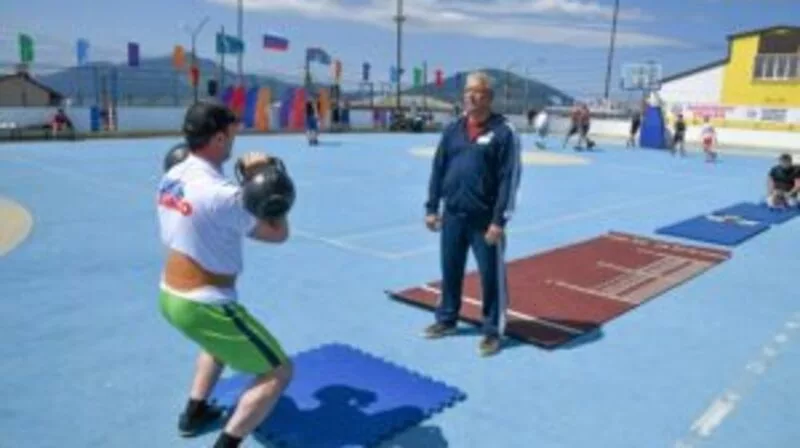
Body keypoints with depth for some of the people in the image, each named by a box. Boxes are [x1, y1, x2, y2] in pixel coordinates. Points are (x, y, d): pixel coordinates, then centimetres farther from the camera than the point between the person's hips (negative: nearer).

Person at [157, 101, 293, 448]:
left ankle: (194, 411, 46)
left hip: (169, 296, 9)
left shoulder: (171, 177, 1)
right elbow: (278, 233, -13)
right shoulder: (223, 194, -24)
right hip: (201, 305, -9)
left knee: (221, 342, 39)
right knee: (278, 372, 2)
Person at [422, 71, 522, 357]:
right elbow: (438, 169, 11)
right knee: (450, 270, 16)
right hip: (452, 214, 5)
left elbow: (509, 178, -12)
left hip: (485, 219, -5)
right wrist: (432, 207, 8)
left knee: (491, 275, 5)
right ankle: (446, 319, 35)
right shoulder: (453, 129, 7)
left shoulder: (503, 131, -9)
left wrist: (499, 220, -16)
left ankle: (492, 330, 21)